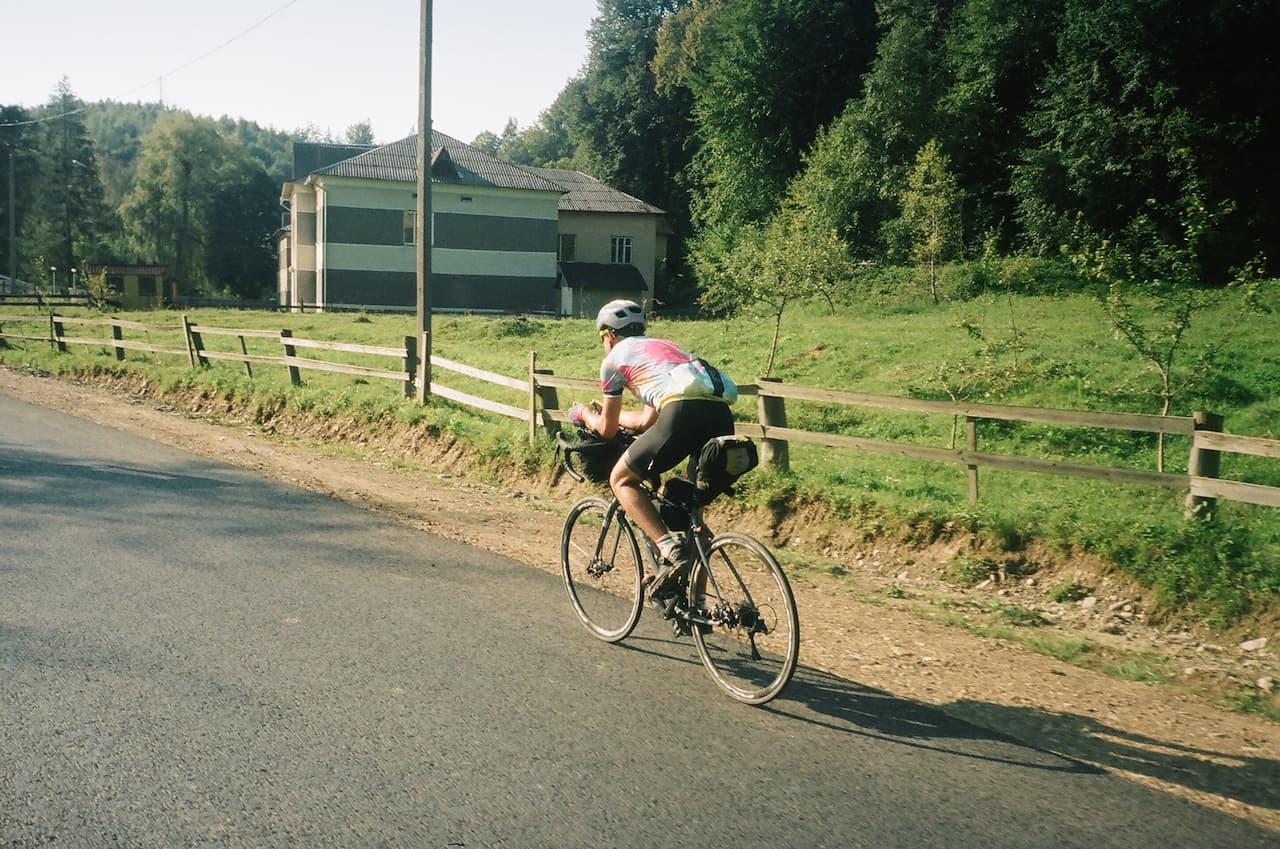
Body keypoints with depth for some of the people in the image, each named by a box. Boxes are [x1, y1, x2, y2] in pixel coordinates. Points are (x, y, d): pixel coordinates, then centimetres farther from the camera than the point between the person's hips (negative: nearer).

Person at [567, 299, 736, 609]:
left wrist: (584, 414, 46)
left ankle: (671, 550, -7)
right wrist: (606, 411, 57)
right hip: (722, 415, 7)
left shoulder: (615, 358, 19)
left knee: (621, 480, 12)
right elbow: (646, 421, 41)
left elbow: (606, 429, 25)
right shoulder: (662, 346, 38)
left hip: (684, 412, -7)